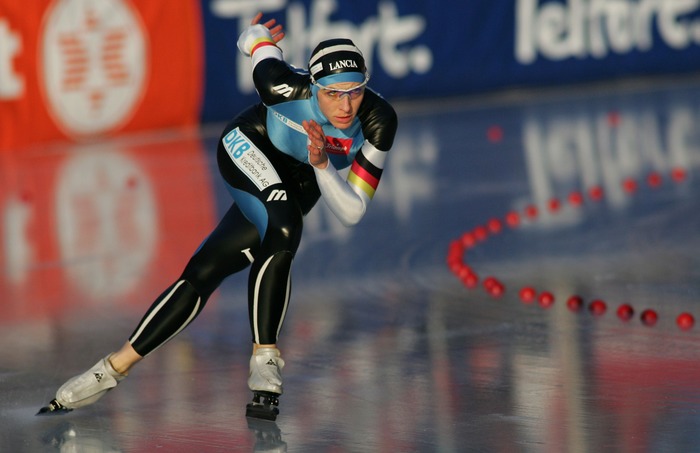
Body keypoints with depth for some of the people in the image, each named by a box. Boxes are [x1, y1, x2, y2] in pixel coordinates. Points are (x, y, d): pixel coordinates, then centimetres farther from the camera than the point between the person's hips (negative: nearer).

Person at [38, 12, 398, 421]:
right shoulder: (286, 87, -31)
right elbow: (259, 37, -8)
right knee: (284, 232, -31)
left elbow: (352, 212, -22)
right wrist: (256, 36, 15)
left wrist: (322, 164, -38)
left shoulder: (379, 121, -25)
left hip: (296, 188, 4)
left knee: (203, 276, -6)